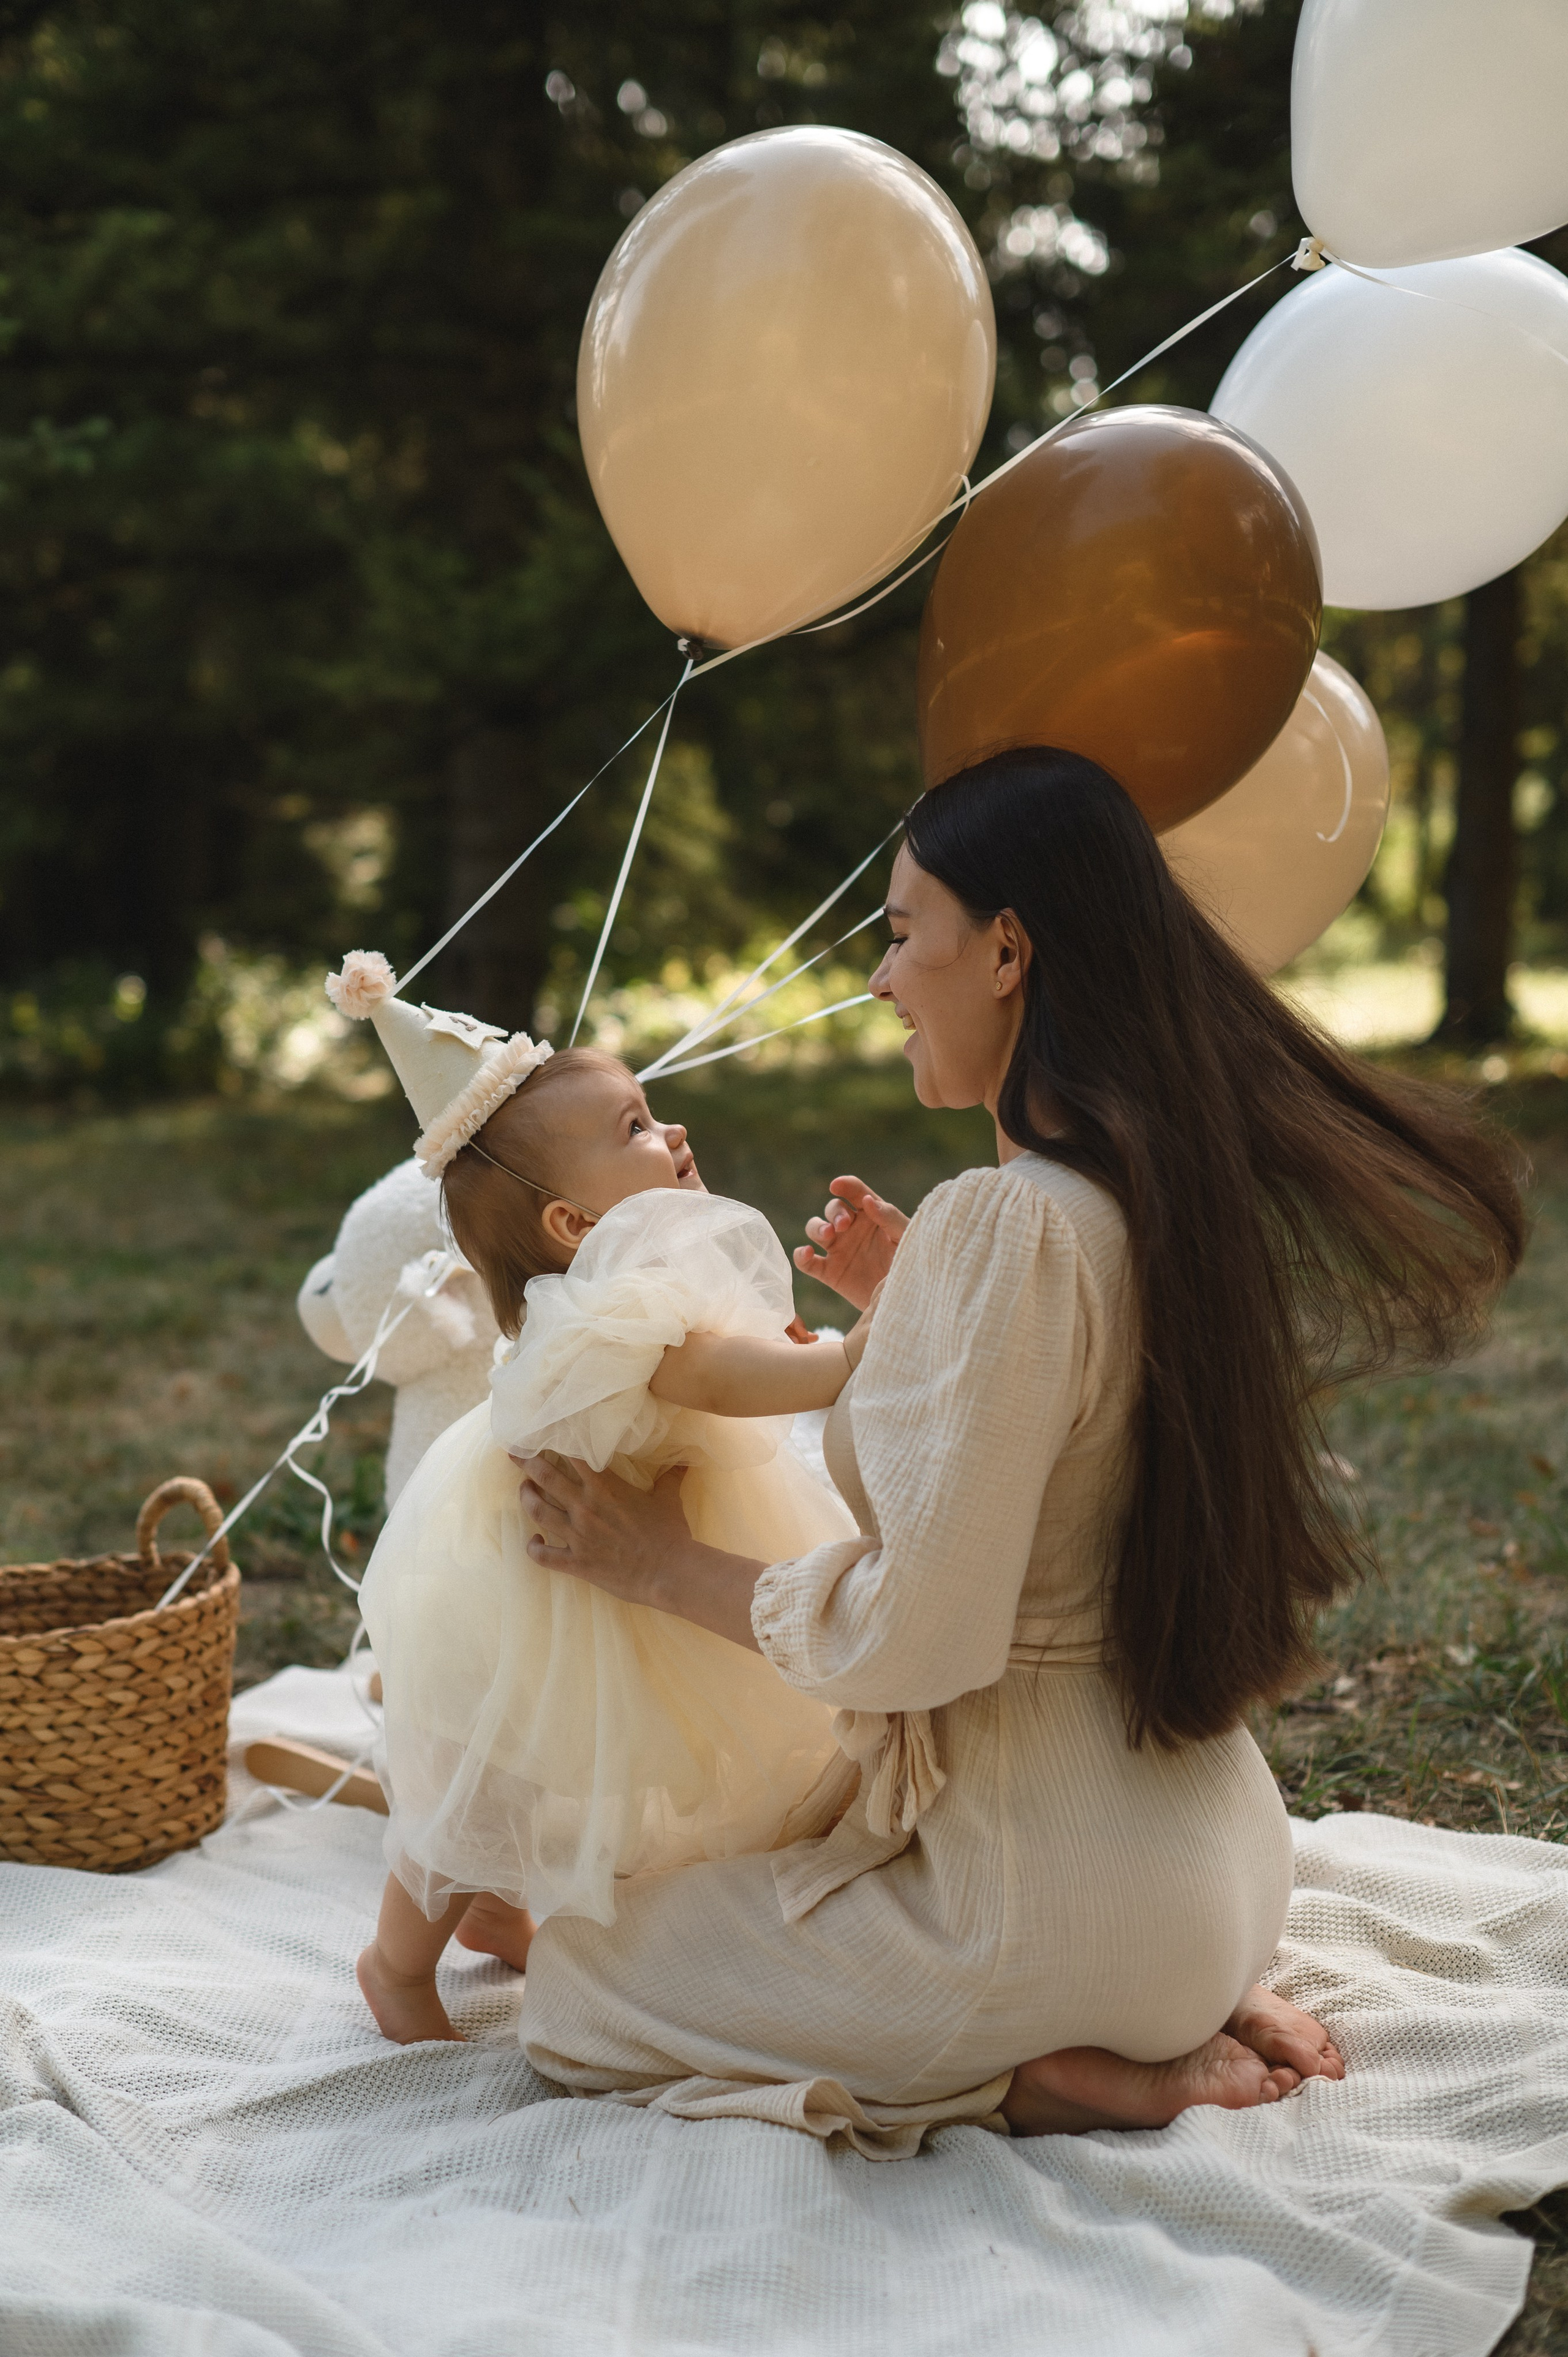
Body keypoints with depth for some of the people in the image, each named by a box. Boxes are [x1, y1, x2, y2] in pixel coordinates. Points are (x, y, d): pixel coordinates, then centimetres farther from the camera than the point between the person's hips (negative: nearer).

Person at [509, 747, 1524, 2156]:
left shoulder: (1012, 1224, -26)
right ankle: (1183, 2011, 13)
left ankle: (1065, 2078, -2)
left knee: (573, 1986, 9)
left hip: (1050, 1887, -9)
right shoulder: (1186, 1188, 2)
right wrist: (915, 1300, 10)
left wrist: (656, 1564, -11)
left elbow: (916, 1640, -25)